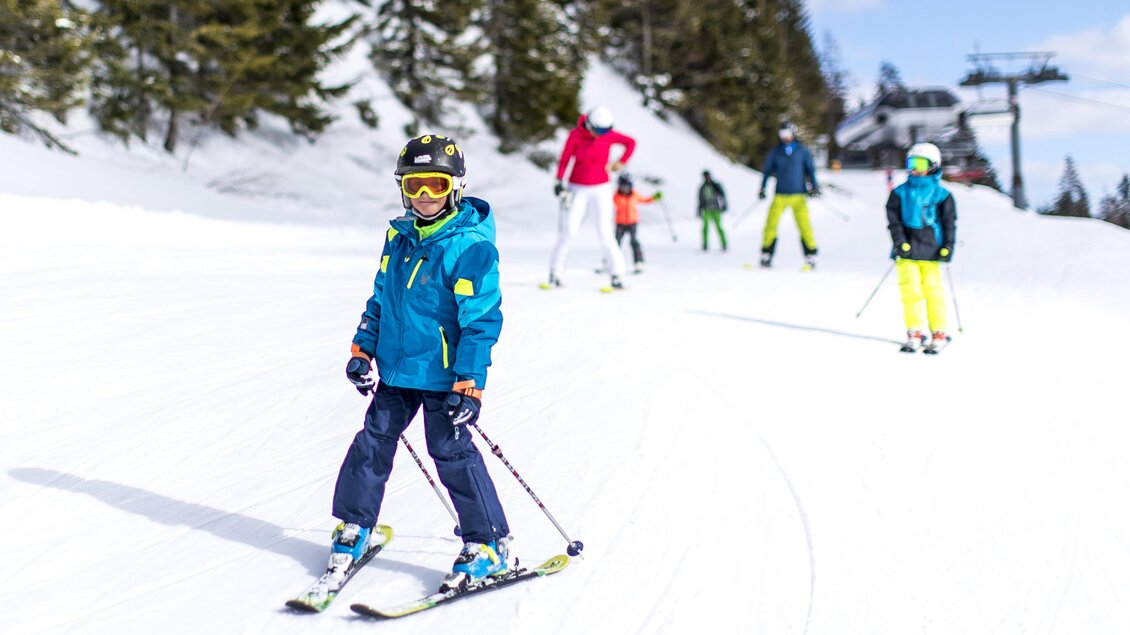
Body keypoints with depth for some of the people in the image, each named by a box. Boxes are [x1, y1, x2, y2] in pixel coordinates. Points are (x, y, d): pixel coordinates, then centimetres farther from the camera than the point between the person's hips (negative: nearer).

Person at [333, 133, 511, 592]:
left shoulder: (471, 246, -15)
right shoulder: (399, 236, 6)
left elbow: (481, 321, -16)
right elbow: (380, 298, 18)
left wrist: (470, 385, -20)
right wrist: (363, 349, 13)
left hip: (442, 375, -6)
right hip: (395, 369, 6)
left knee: (453, 453, -4)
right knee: (373, 442, 10)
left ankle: (489, 544, 8)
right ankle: (354, 525, 27)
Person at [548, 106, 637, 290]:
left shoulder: (609, 135, -7)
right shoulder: (575, 135, -11)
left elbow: (631, 142, 8)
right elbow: (564, 159, -4)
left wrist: (621, 162, -4)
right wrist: (559, 181, -15)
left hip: (601, 189, 0)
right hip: (578, 190, 0)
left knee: (605, 233, -8)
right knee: (567, 232, -6)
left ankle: (617, 275, -3)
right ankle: (555, 274, 3)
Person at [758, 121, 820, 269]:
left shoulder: (802, 150, 4)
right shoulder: (775, 151, 6)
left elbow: (810, 168, 8)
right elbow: (767, 169, 13)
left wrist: (814, 185, 0)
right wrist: (762, 188, 7)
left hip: (798, 195, -1)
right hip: (780, 195, 1)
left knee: (804, 225, -9)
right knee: (771, 224, -6)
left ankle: (811, 256, -2)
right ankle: (766, 255, 3)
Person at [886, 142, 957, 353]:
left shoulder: (942, 195, 5)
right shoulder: (900, 193, 8)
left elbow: (949, 222, 5)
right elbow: (894, 219, 4)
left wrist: (947, 246, -5)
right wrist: (900, 242, -9)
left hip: (931, 249, -1)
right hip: (907, 250, 1)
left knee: (933, 290, -1)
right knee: (910, 289, -4)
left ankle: (939, 333, 7)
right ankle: (915, 333, 4)